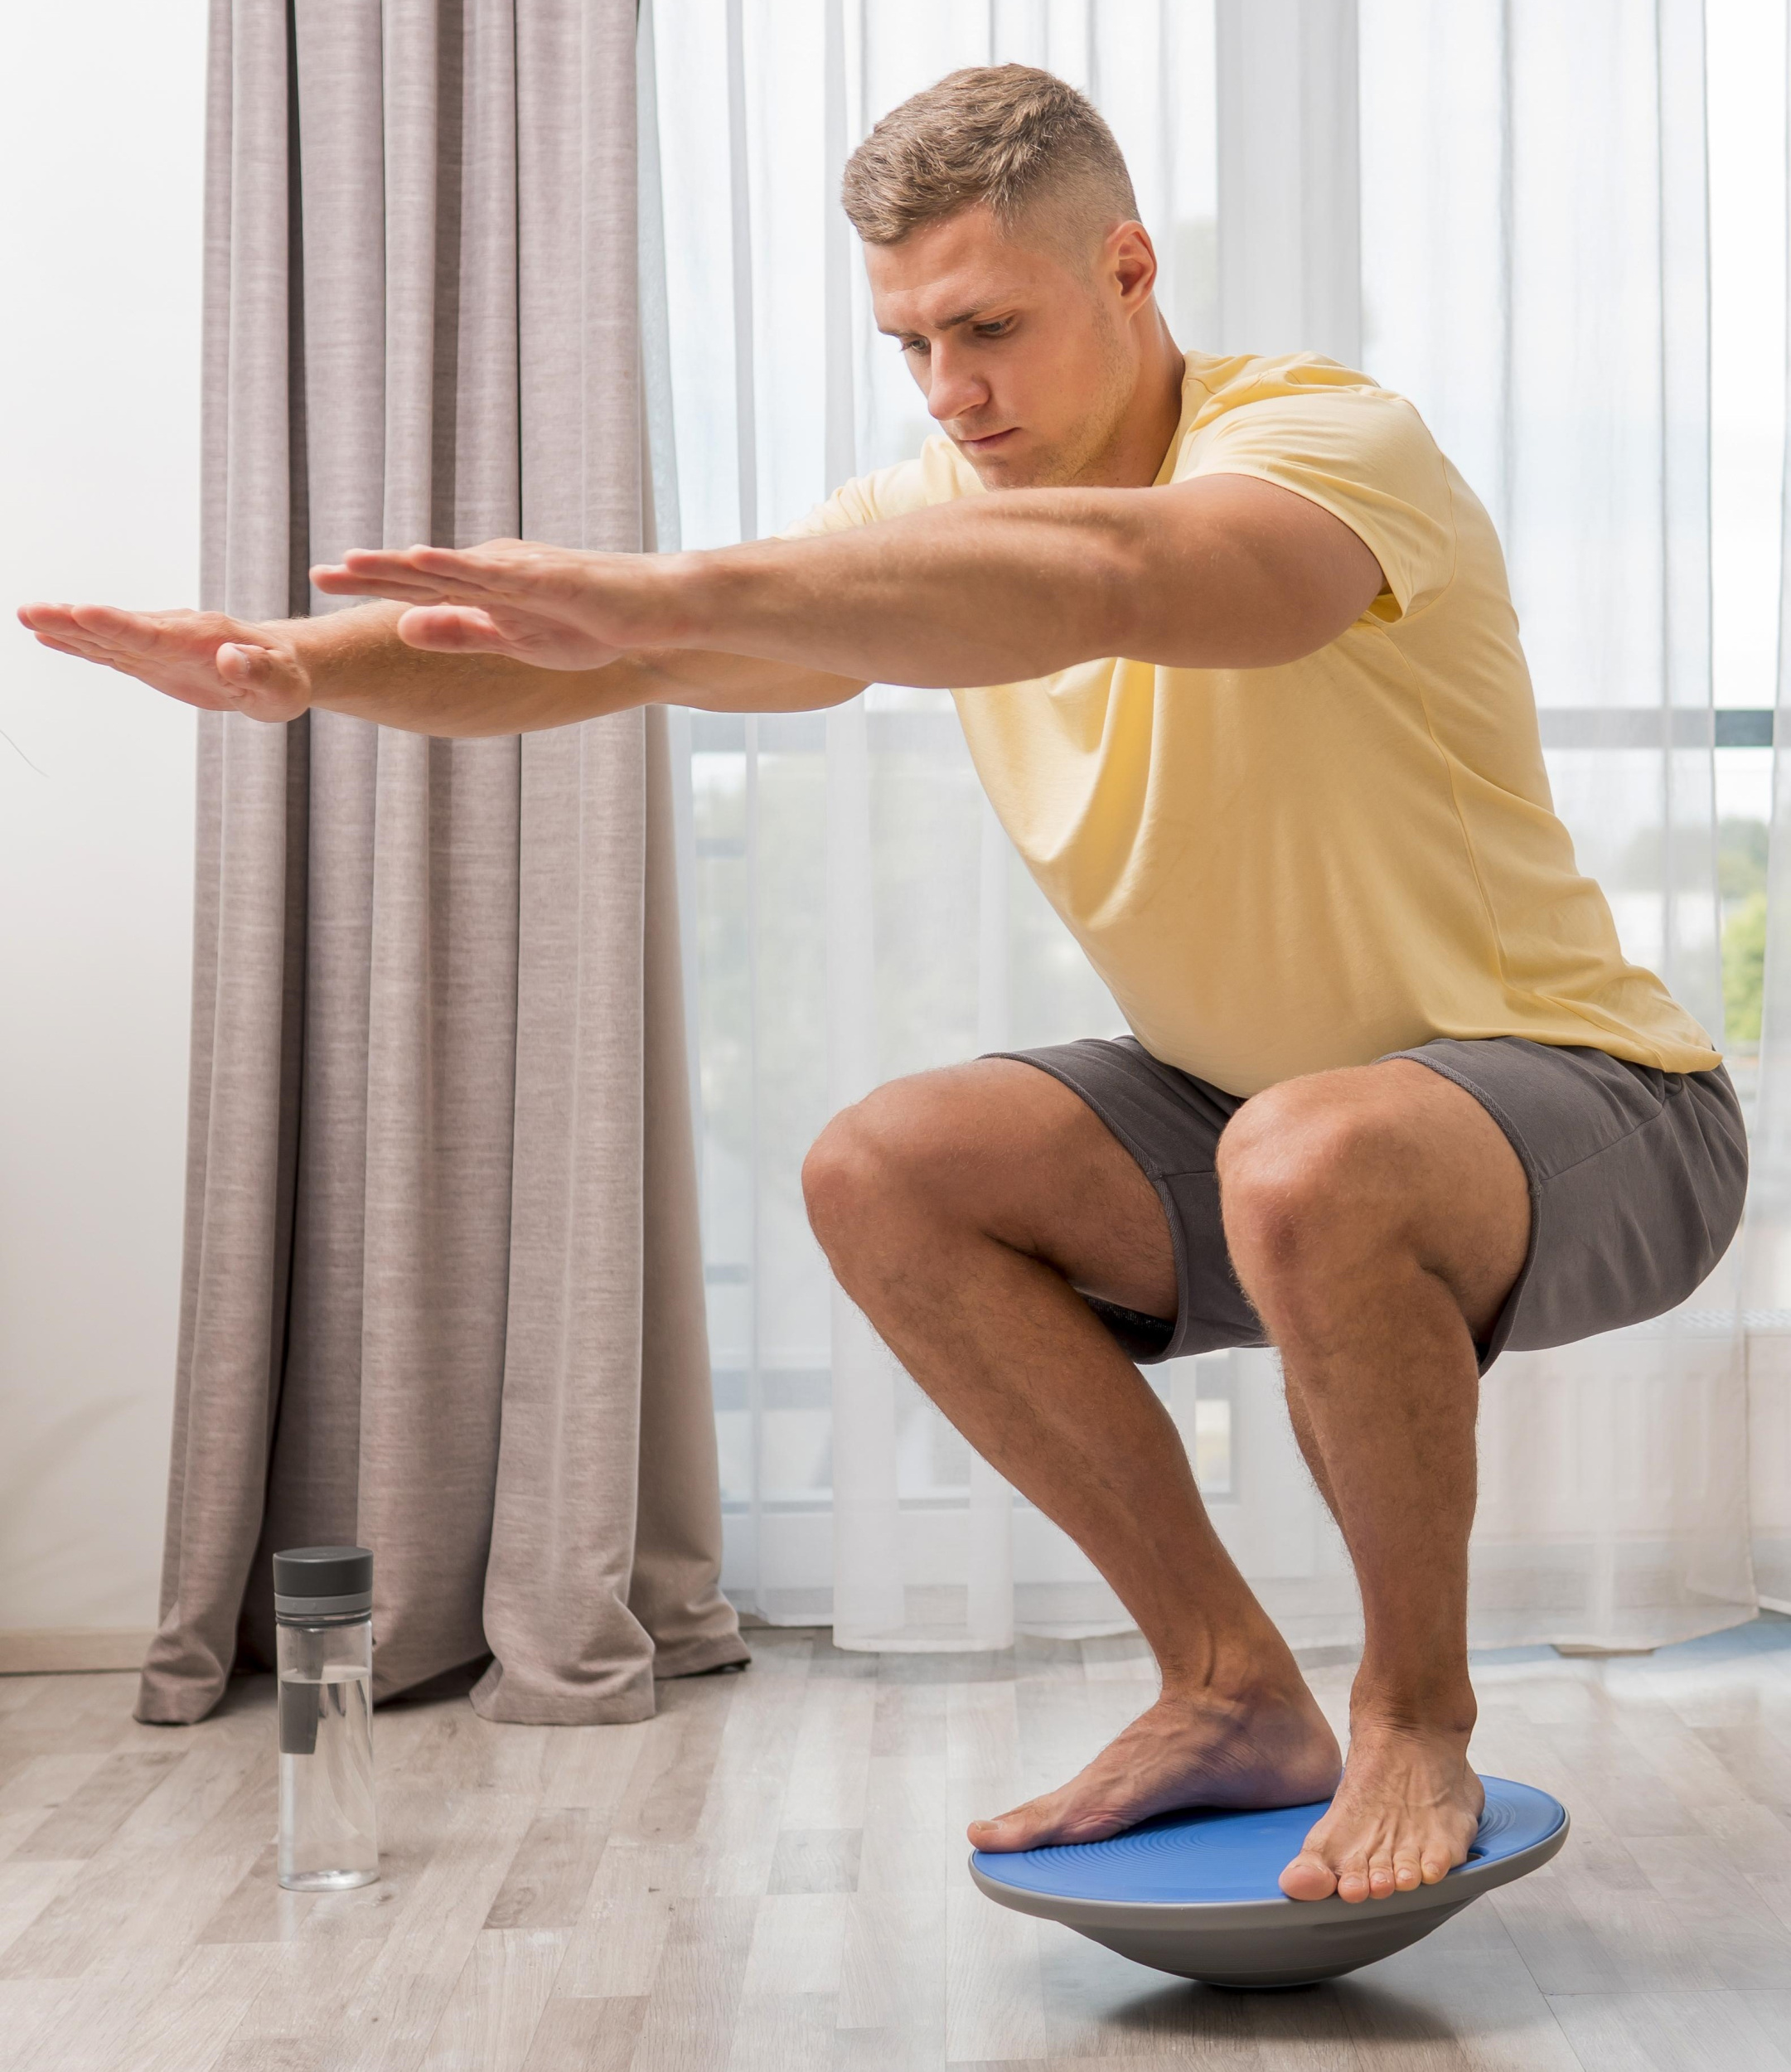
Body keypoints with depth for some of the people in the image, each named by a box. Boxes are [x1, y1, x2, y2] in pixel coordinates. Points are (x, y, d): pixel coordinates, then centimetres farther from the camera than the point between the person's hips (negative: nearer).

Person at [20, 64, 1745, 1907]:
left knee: (1313, 1160, -38)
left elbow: (1110, 578, -46)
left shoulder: (1331, 438, -22)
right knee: (885, 1170, -10)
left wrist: (677, 590, -55)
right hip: (1246, 1105, 7)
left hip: (1591, 1100, -6)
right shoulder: (940, 517, -1)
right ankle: (1234, 1698, 1)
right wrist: (305, 661, -28)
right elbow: (612, 654, -11)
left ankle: (1415, 1720, -10)